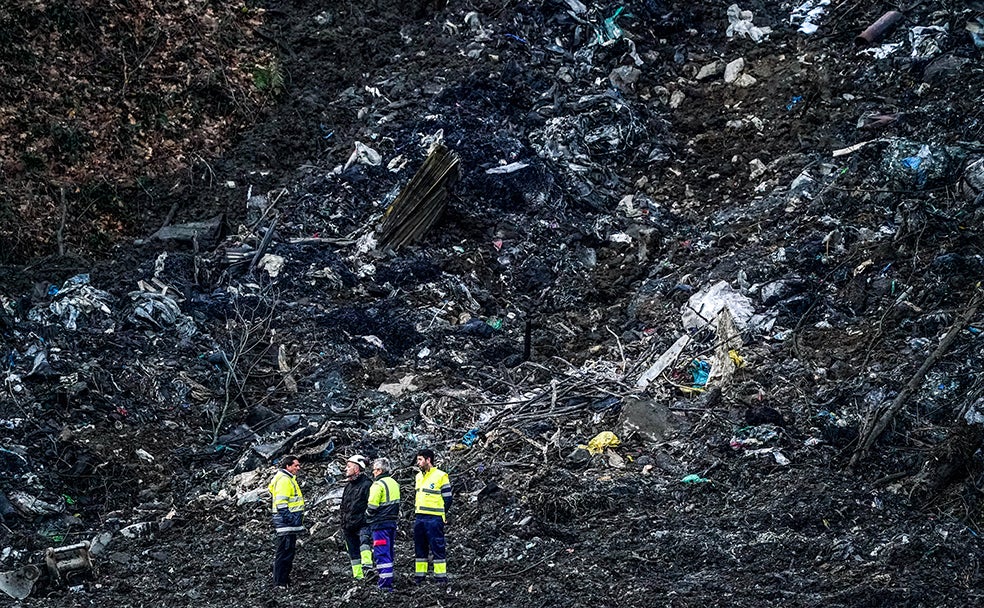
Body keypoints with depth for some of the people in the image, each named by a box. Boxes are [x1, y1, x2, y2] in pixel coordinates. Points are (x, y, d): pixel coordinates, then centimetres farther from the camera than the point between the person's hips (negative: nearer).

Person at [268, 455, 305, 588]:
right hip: (286, 523, -11)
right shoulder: (284, 480, -14)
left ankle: (284, 580, 22)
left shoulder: (289, 479, 21)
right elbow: (281, 502, -21)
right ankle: (280, 583, -9)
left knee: (289, 551, 16)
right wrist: (288, 519, -24)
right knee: (284, 552, -10)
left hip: (290, 524, 11)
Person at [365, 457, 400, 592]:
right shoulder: (394, 483, 13)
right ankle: (388, 580, 19)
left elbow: (372, 506, -15)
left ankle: (385, 584, -11)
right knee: (389, 553, 15)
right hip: (392, 522, 8)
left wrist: (368, 517, 2)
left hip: (380, 524, -8)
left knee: (381, 553, -8)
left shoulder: (378, 485, -15)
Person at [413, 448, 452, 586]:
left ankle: (441, 577, -3)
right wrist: (416, 512, 17)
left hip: (434, 518, -7)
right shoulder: (419, 476, 15)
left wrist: (443, 515, -4)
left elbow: (447, 498, -5)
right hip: (419, 517, 7)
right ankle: (419, 575, 16)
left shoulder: (441, 476, -7)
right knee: (419, 548, 10)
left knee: (437, 547, -5)